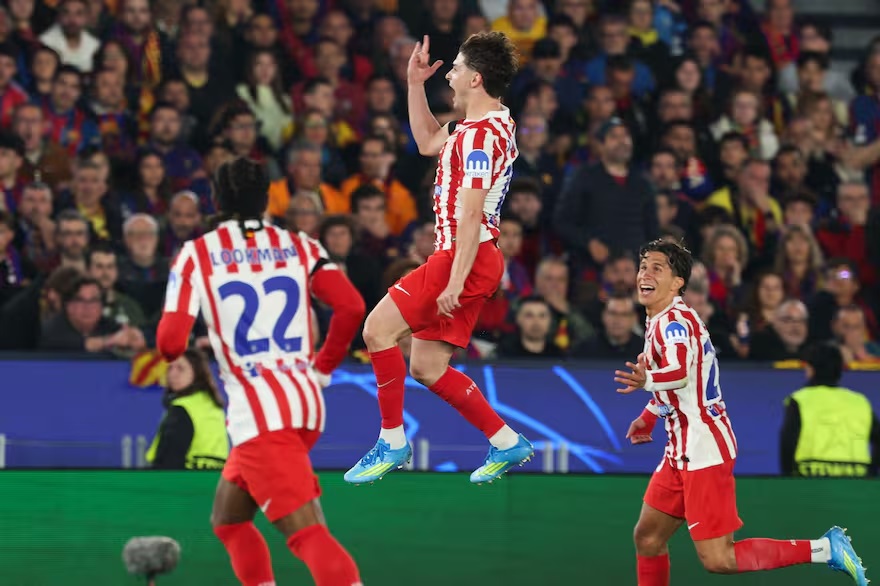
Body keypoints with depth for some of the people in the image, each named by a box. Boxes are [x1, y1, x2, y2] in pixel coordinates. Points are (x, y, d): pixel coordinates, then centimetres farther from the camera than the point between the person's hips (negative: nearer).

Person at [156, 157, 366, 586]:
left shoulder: (197, 254, 1)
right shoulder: (300, 246, 11)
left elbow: (171, 342, -6)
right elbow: (351, 306, -3)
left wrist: (172, 357, 19)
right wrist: (322, 368, 12)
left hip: (258, 410, -6)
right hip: (305, 401, 6)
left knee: (307, 533, -16)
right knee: (227, 519, 24)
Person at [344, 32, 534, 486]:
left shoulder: (480, 134, -16)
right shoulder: (492, 125, 16)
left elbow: (471, 214, -22)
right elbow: (429, 143, 33)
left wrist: (455, 281, -25)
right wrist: (415, 84, 26)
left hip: (466, 257, -10)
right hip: (471, 260, 10)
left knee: (378, 328, -11)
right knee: (426, 368, 11)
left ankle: (392, 441, -6)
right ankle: (507, 444, 14)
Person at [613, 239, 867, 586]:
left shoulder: (673, 321, -16)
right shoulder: (660, 322, 14)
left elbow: (678, 372, -38)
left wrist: (647, 380, -56)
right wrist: (649, 417, 43)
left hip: (703, 451, -10)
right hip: (682, 452, 10)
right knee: (648, 538, 14)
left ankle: (823, 549, -9)